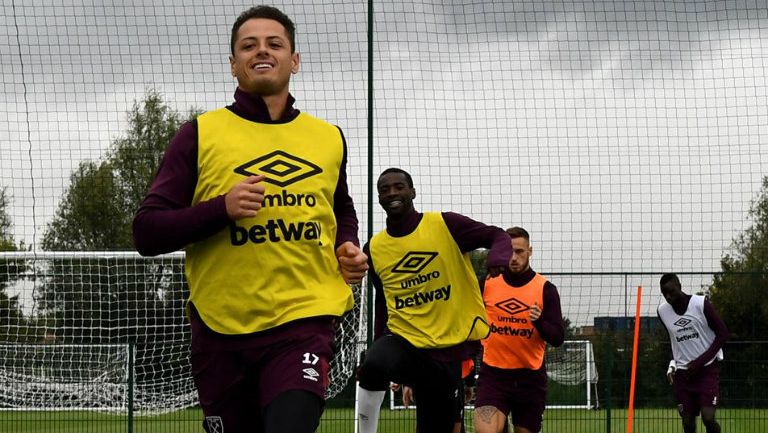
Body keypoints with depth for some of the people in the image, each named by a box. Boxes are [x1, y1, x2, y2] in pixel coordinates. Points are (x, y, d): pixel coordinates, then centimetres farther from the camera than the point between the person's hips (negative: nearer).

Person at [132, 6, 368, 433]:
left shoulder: (329, 138, 13)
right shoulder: (201, 134, 3)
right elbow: (147, 232, -2)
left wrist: (350, 249, 11)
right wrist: (221, 208, -17)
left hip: (304, 321, 0)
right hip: (221, 329, 0)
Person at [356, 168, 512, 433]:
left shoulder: (444, 224, -4)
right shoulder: (374, 249, 6)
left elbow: (496, 236, -3)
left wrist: (498, 255, -27)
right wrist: (379, 348, 17)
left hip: (449, 346, -1)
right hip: (402, 339, 1)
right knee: (374, 365, -35)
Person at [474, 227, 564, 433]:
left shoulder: (545, 288, 0)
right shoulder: (487, 283, 3)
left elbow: (558, 338, -3)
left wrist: (539, 321, -21)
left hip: (530, 377, 0)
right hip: (493, 374, 0)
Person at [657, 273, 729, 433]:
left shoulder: (701, 304, -12)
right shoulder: (662, 311, 2)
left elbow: (723, 334, -9)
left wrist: (700, 361, -14)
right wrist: (672, 365, 5)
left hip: (707, 368, -4)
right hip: (683, 372, 4)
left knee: (708, 418, -18)